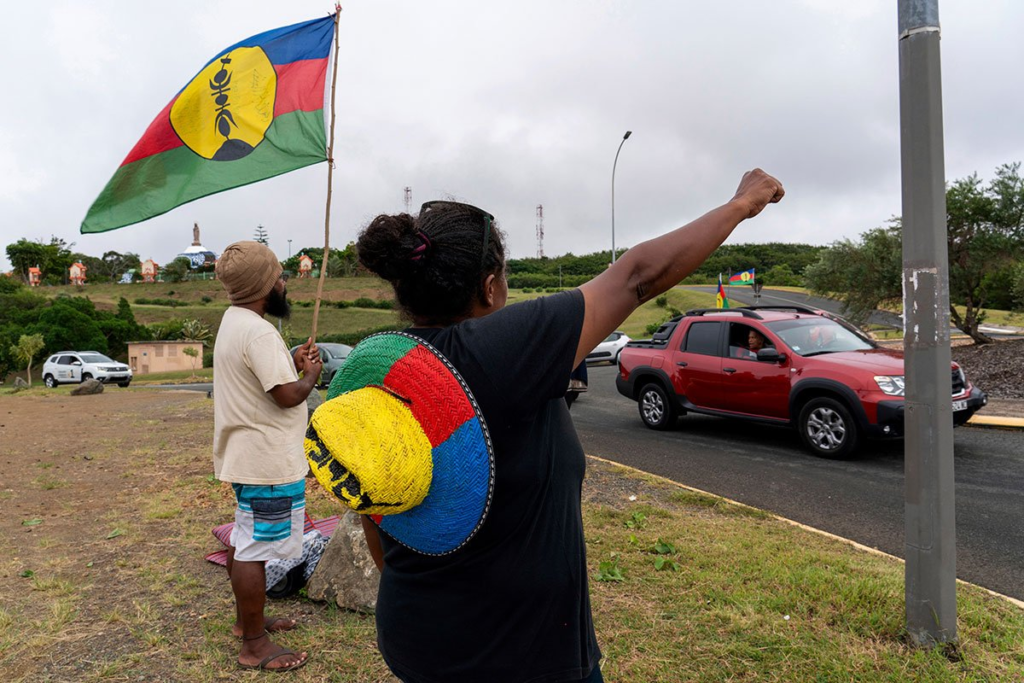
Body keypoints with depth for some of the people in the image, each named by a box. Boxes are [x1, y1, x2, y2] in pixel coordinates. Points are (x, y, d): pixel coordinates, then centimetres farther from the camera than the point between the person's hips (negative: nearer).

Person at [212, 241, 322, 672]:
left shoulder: (233, 322, 12)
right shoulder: (258, 333, -23)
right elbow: (288, 395, -25)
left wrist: (293, 363, 9)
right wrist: (310, 375, -7)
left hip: (246, 456, 11)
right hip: (268, 462, -11)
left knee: (244, 540, 20)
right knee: (255, 549, -1)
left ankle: (247, 619, 36)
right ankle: (255, 646, 10)